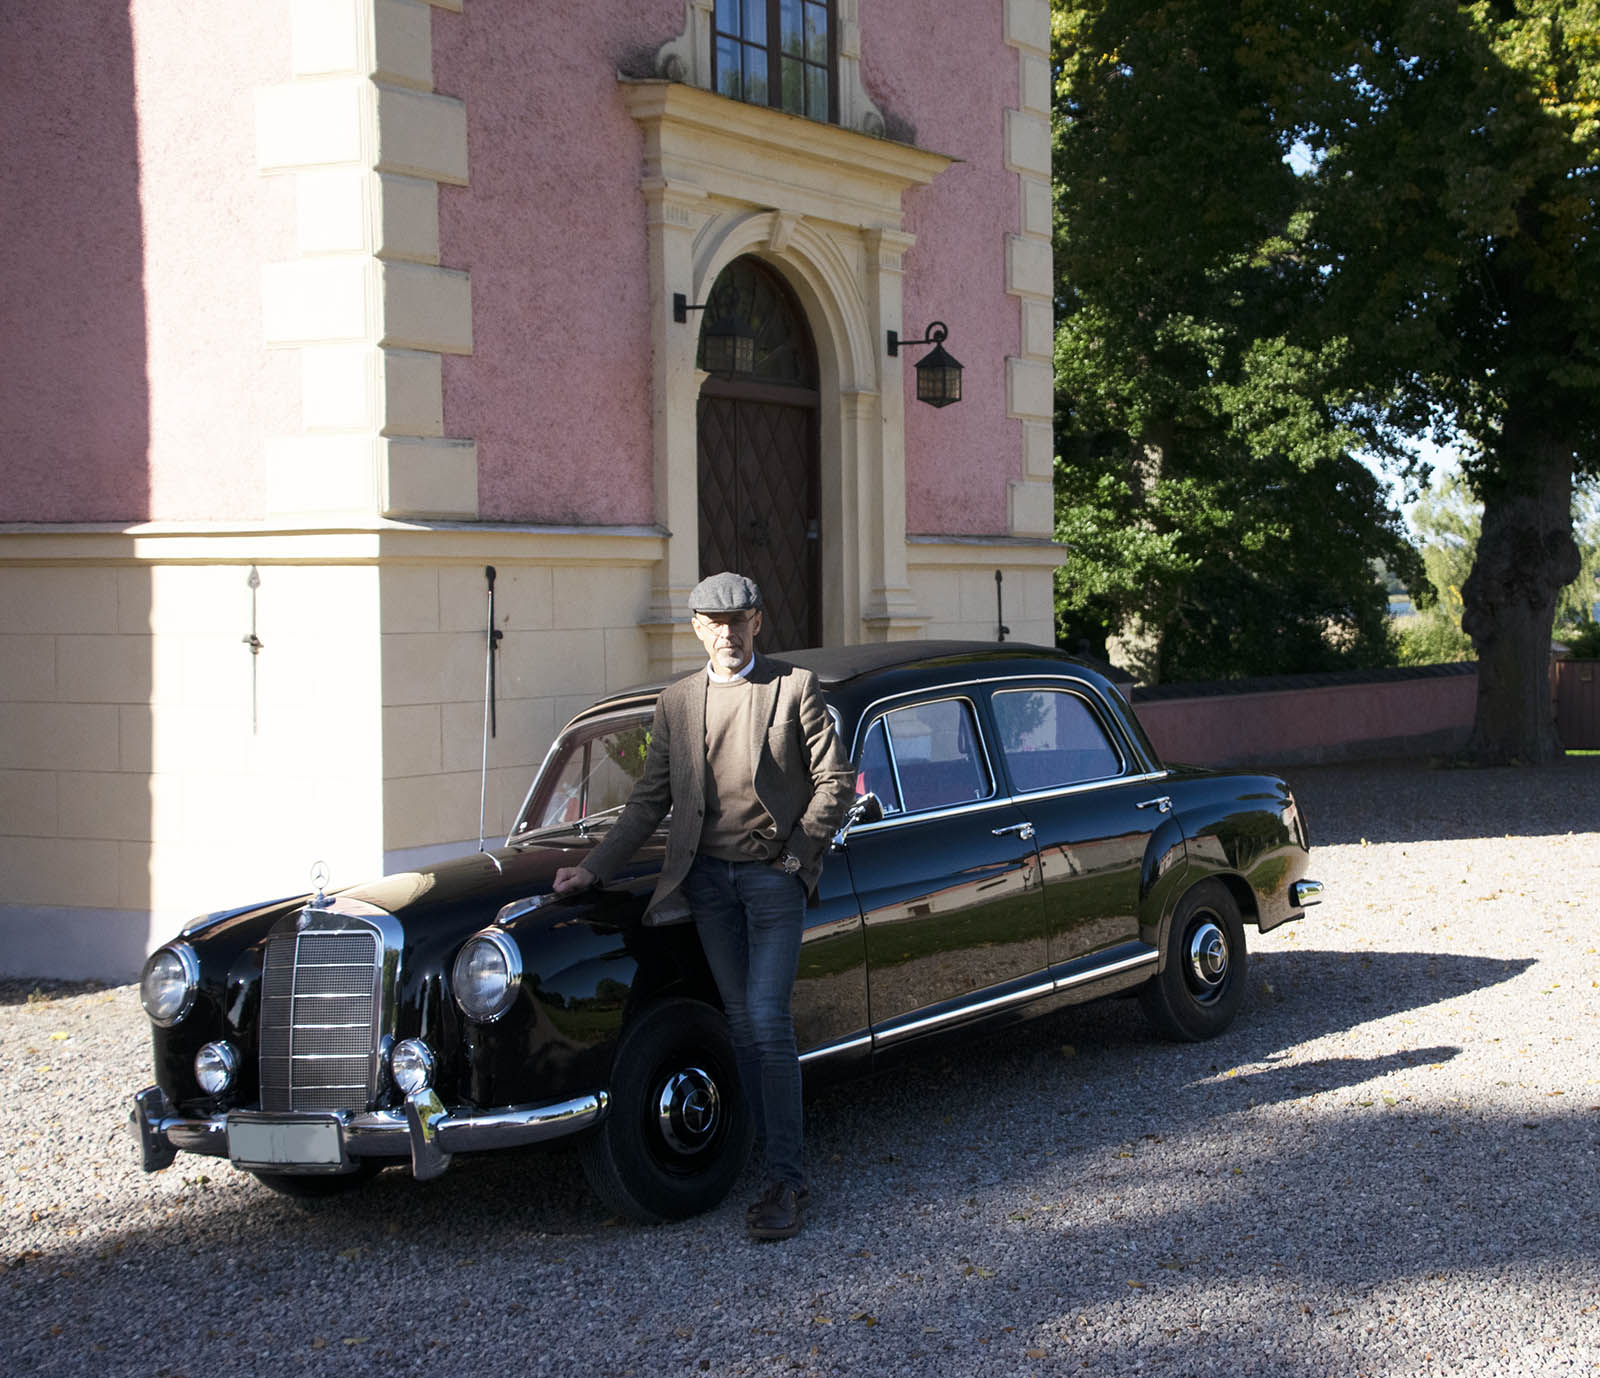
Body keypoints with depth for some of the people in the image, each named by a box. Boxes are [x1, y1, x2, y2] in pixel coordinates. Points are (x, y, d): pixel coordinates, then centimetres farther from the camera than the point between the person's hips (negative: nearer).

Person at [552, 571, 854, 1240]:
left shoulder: (795, 688, -1)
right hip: (707, 877, 4)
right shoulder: (676, 702, 9)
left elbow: (836, 782, -1)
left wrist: (796, 856, -6)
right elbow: (650, 800, 12)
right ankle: (780, 1163, 13)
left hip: (774, 877, -4)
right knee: (742, 1025, 5)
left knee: (767, 1022, -11)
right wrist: (596, 868, 4)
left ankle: (784, 1178, -7)